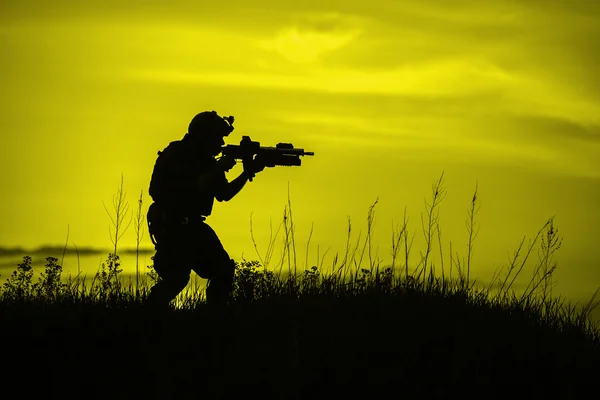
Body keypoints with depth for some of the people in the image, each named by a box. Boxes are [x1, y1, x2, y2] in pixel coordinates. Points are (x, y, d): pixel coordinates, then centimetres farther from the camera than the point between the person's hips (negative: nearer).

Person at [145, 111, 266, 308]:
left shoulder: (207, 160, 10)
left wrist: (247, 173, 2)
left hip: (192, 225, 9)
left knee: (223, 270, 7)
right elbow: (196, 187, -26)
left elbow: (224, 194, 12)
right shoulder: (176, 155, -15)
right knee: (177, 276, -20)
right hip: (170, 225, -9)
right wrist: (219, 168, -19)